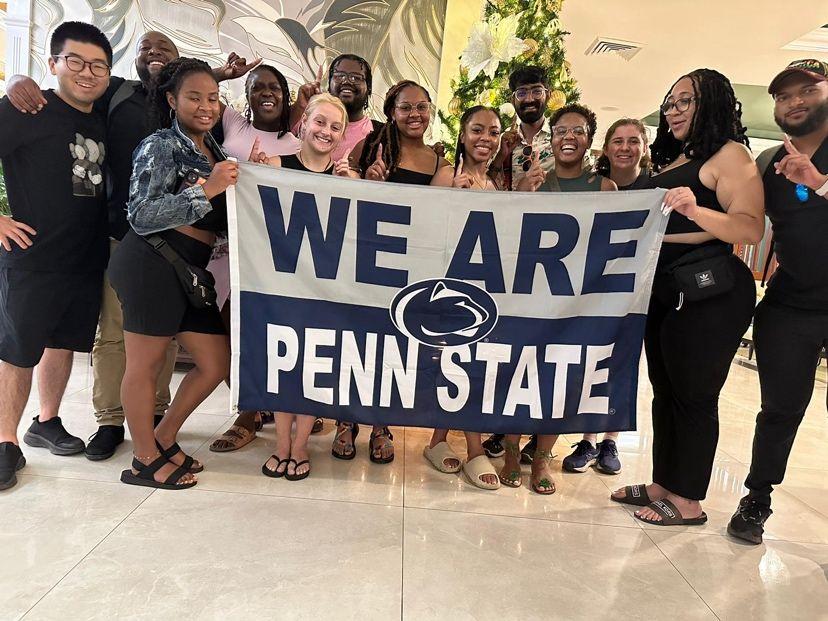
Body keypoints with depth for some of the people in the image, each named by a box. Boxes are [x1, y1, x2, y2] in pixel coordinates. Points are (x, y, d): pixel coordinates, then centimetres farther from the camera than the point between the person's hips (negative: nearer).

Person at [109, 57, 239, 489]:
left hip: (190, 271, 8)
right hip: (152, 263, -8)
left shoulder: (212, 146, 17)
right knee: (145, 365, 3)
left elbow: (224, 214, 24)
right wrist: (206, 188, -21)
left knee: (217, 364, 10)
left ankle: (163, 439, 28)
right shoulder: (162, 146, -5)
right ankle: (145, 461, 20)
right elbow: (140, 216, -15)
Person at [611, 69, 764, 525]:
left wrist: (696, 210, -32)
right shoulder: (670, 162, 18)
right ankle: (662, 484, 26)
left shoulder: (730, 154, -6)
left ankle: (689, 500, 14)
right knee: (665, 389, 13)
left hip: (709, 292, -8)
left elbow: (752, 229, -18)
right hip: (664, 289, 8)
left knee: (694, 394, 0)